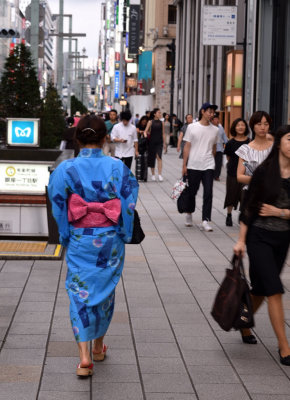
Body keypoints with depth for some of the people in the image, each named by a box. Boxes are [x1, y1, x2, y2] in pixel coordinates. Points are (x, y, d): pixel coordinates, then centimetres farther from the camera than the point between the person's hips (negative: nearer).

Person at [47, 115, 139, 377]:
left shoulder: (66, 169, -8)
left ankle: (84, 355, -8)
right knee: (105, 289, 17)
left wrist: (65, 237, 8)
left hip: (79, 239, -1)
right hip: (110, 238, 1)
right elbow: (129, 203, -6)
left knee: (80, 292, 4)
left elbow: (58, 206, -4)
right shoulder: (118, 168, -8)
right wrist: (124, 235, 6)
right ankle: (98, 347, 31)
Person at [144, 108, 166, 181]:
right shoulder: (150, 122, 1)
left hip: (159, 142, 1)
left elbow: (163, 133, 11)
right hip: (152, 142, -1)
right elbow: (146, 131, -2)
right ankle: (153, 174, 17)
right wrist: (145, 136, -23)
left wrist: (164, 143, 9)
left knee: (159, 157, -12)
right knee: (152, 158, 6)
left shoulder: (161, 123, 7)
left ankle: (160, 174, -15)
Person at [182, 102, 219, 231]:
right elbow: (187, 147, 0)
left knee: (208, 193, -8)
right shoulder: (192, 127, -1)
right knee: (192, 192, 9)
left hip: (208, 167, 2)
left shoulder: (215, 130, 6)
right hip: (193, 166, -1)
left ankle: (205, 221, -6)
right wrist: (184, 165, -3)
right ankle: (189, 215, 31)